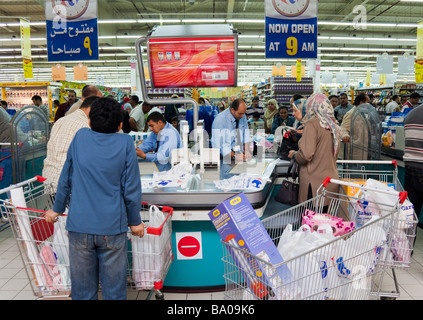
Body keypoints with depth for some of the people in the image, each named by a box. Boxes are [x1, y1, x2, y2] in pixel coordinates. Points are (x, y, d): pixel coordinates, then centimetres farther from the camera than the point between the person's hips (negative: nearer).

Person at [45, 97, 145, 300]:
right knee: (114, 289, 11)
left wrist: (57, 208, 22)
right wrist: (134, 221, 7)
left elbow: (65, 179, 9)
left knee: (82, 290, 14)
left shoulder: (80, 137, 2)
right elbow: (131, 187, -5)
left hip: (79, 225, 2)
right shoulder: (125, 143, -4)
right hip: (112, 226, -2)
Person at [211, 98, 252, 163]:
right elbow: (219, 144, -18)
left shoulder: (242, 116, 4)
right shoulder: (219, 120, -15)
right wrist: (234, 156, -25)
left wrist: (247, 150, -10)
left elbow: (246, 135, 7)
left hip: (240, 153, 6)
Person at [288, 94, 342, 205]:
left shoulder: (312, 123, -10)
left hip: (315, 182, -7)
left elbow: (306, 155, -18)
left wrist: (293, 155, 2)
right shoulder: (334, 126, 10)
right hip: (332, 181, 7)